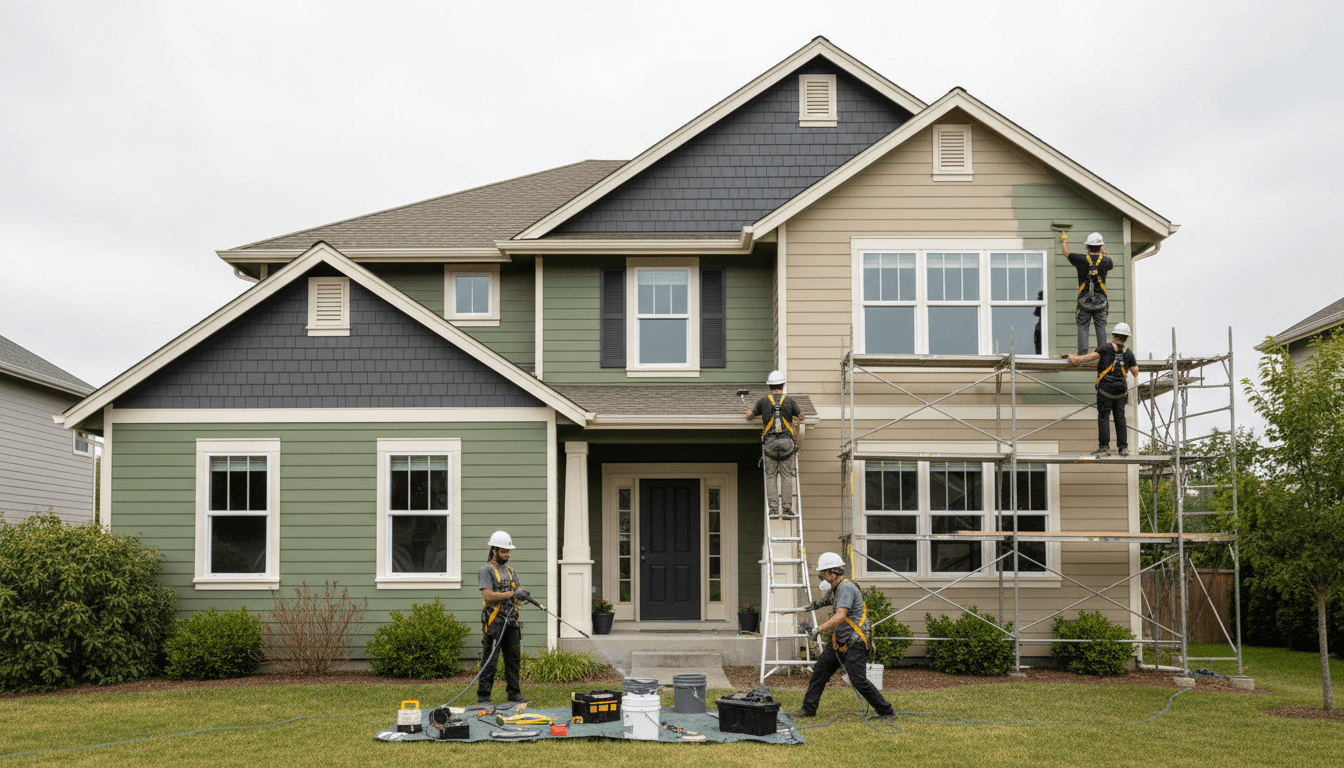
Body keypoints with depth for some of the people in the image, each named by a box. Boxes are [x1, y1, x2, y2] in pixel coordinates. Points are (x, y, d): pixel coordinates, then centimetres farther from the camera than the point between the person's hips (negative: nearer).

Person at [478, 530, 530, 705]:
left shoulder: (511, 571, 18)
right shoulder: (486, 570, -4)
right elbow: (488, 596, -16)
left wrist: (523, 596, -6)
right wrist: (512, 594, -20)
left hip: (512, 621, 7)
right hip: (495, 622, -7)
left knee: (514, 659, 10)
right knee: (490, 660, -5)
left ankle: (514, 693, 19)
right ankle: (483, 696, 0)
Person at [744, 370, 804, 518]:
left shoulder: (763, 401, 5)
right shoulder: (790, 401, 3)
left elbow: (749, 417, 18)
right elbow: (801, 417, 19)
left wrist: (749, 411, 41)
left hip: (769, 443, 0)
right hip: (787, 442, 0)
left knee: (771, 476, 4)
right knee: (786, 476, 2)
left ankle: (773, 508, -4)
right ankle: (786, 508, -3)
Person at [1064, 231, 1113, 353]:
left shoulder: (1081, 260, -8)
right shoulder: (1105, 261, -3)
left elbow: (1066, 253, 11)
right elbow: (1111, 264, 23)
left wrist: (1064, 241, 30)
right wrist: (1104, 252, 38)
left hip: (1084, 301, -1)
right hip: (1101, 301, 1)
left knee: (1082, 327, 3)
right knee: (1101, 327, 6)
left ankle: (1082, 353, -4)